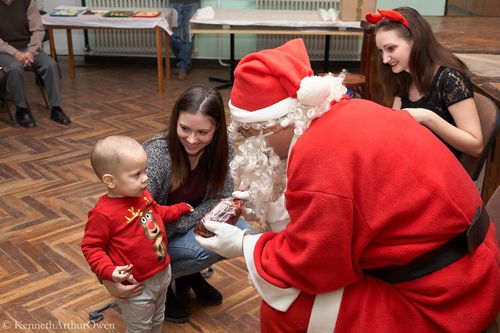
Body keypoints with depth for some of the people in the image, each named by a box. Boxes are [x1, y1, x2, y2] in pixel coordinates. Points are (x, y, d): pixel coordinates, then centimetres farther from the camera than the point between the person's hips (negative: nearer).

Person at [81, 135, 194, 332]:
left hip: (163, 272, 8)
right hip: (138, 286, -7)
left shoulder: (142, 195, -2)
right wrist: (109, 271, -32)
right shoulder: (103, 213, -28)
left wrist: (181, 209, 21)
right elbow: (91, 247, -20)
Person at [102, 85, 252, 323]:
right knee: (206, 249, -29)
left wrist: (175, 225, -26)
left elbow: (220, 198, -10)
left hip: (187, 225, 5)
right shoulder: (156, 155, -32)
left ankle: (189, 272, 11)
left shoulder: (221, 148, -16)